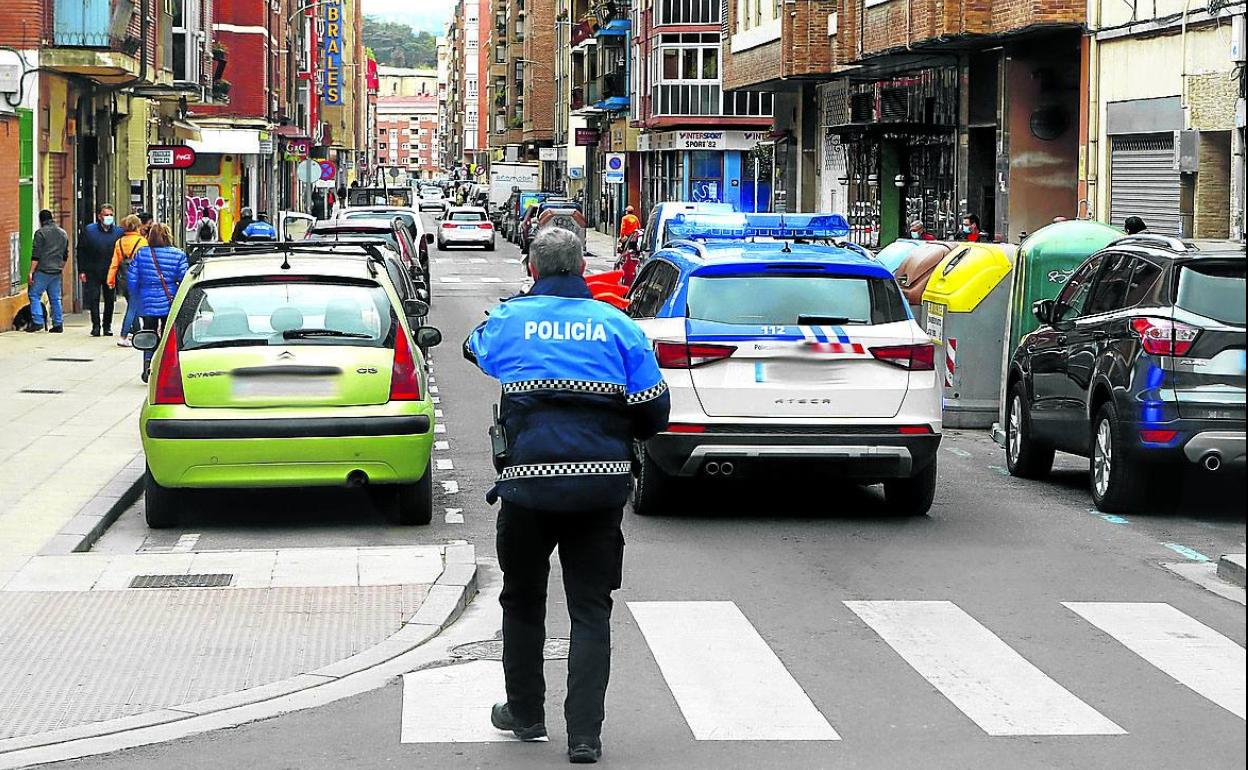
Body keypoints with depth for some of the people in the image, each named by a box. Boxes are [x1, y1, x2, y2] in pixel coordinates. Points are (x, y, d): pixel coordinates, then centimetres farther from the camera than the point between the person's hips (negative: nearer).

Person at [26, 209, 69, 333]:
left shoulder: (41, 232, -7)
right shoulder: (63, 233, 13)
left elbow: (35, 255, -11)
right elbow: (65, 255, 21)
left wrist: (31, 272, -10)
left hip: (43, 270, -6)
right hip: (57, 272, 6)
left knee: (35, 295, -2)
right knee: (55, 298, 10)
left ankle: (37, 322, -12)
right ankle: (58, 324, 8)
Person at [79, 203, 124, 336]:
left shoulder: (119, 231, 1)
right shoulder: (89, 230, -1)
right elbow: (81, 251, 1)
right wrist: (82, 270, -4)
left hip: (111, 272, 1)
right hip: (93, 272, -1)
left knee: (110, 300, 7)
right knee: (94, 299, -1)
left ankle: (107, 325, 18)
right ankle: (96, 325, 6)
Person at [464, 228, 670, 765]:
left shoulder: (508, 320, -1)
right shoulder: (618, 325, 0)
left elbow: (475, 350, 23)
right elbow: (654, 410, -1)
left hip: (529, 481, 0)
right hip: (601, 484, 1)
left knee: (523, 600, 18)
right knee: (591, 609, 6)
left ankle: (525, 713, 29)